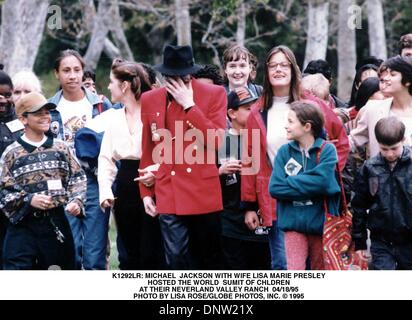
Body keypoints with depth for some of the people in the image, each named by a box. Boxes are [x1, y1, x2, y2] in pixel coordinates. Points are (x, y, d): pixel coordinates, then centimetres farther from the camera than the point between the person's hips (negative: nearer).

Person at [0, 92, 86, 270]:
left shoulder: (61, 148, 7)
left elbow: (78, 178, 10)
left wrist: (76, 201, -8)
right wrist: (29, 200, -17)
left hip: (56, 222, 3)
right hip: (24, 224, -3)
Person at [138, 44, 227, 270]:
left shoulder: (215, 94, 1)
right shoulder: (149, 100, 8)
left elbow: (217, 141, -12)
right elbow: (147, 151, 14)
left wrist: (189, 105, -12)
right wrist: (146, 191, 12)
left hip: (205, 194, -1)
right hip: (169, 197, 1)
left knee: (210, 259, 11)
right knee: (177, 259, -6)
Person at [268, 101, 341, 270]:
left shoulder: (326, 150, -6)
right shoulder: (285, 152, 2)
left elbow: (322, 182, -21)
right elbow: (275, 188, -8)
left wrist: (290, 182, -12)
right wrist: (308, 187, -13)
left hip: (320, 222, -1)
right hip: (293, 222, 1)